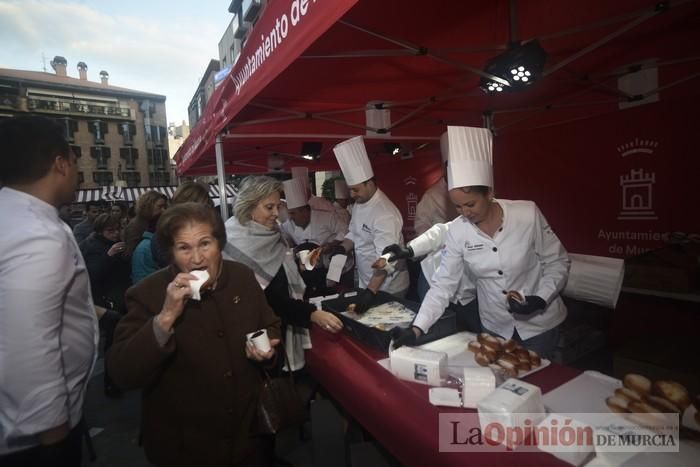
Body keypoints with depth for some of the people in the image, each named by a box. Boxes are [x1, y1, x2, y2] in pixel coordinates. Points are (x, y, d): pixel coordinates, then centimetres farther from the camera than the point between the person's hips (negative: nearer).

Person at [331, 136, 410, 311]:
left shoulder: (385, 214, -27)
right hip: (366, 283, 8)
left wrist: (371, 291, -37)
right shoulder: (359, 204, 1)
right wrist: (342, 248, -6)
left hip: (388, 288, -8)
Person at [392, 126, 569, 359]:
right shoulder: (457, 232, -14)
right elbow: (443, 285, -12)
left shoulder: (527, 215, -19)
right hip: (495, 327, 2)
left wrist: (541, 300, -23)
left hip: (539, 324, -1)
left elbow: (558, 262, -7)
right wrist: (416, 329, -21)